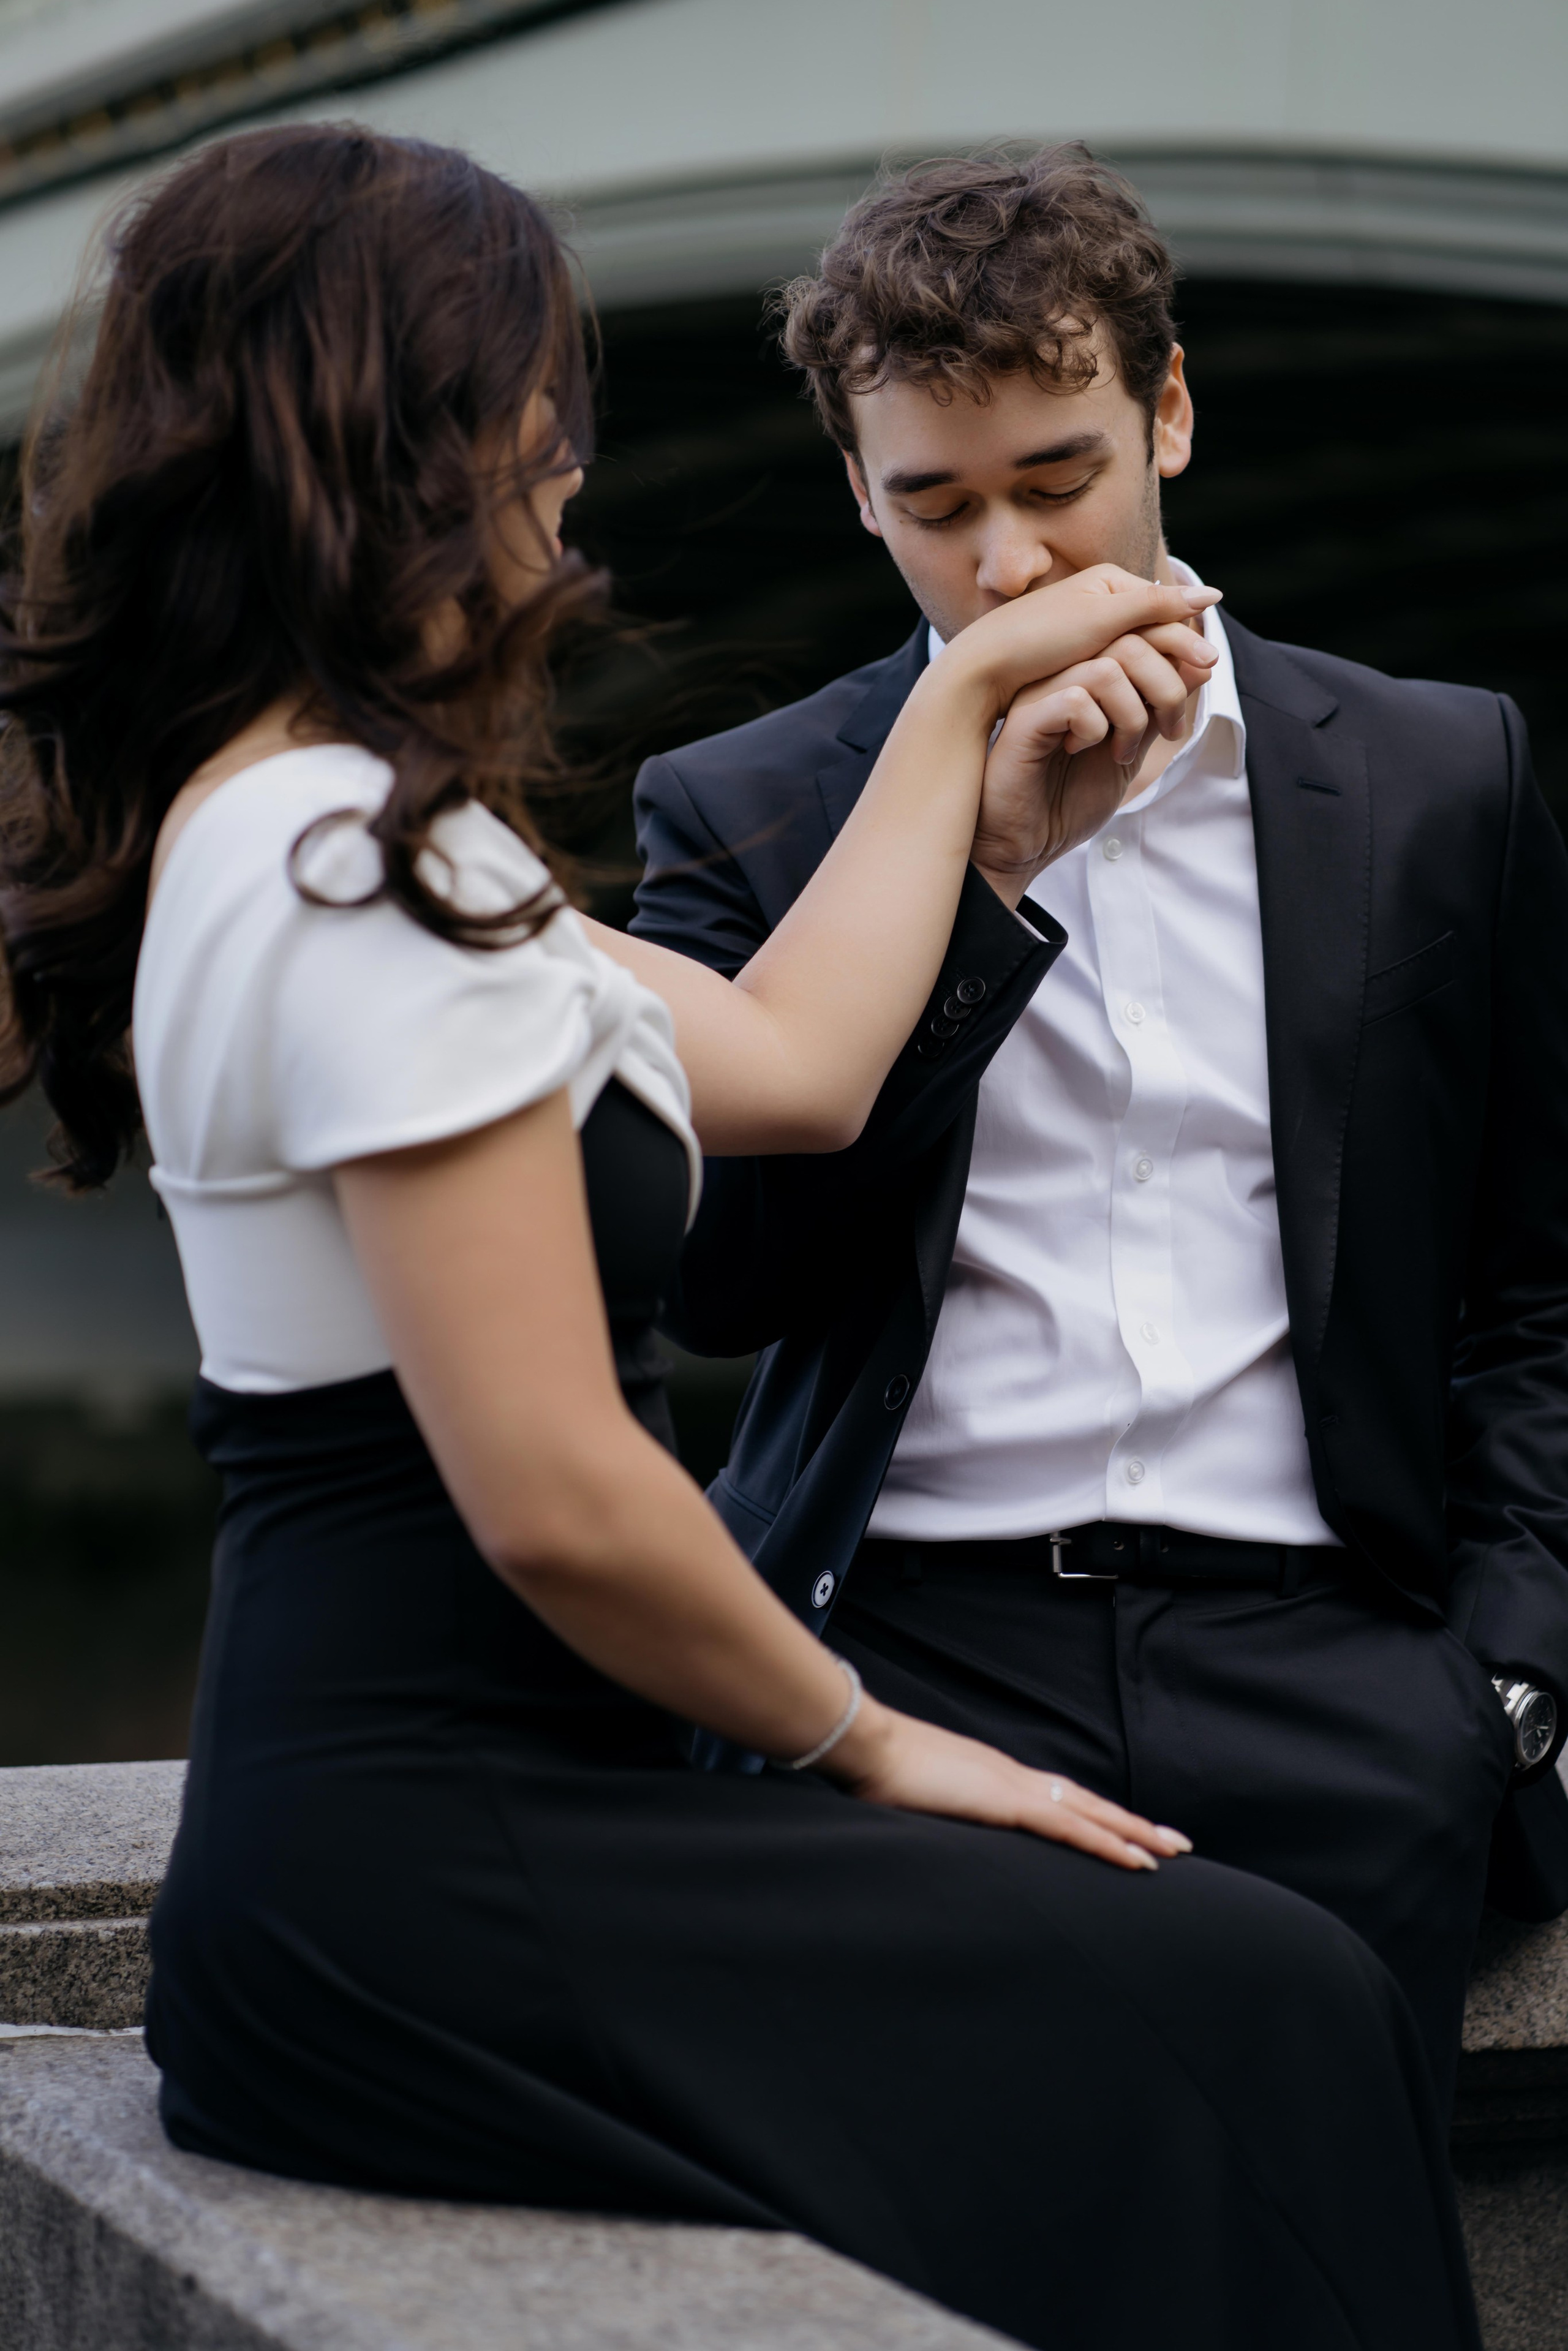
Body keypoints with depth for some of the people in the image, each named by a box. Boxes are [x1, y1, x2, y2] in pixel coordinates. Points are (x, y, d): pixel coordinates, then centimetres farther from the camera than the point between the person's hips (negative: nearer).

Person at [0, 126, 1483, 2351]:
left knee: (1248, 1978, 4)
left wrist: (969, 698, 26)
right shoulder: (364, 855, -17)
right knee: (1257, 2012, -10)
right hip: (424, 1891, -10)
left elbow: (791, 1060, 20)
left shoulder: (281, 820, 15)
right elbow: (560, 1495, -20)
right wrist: (863, 1740, -4)